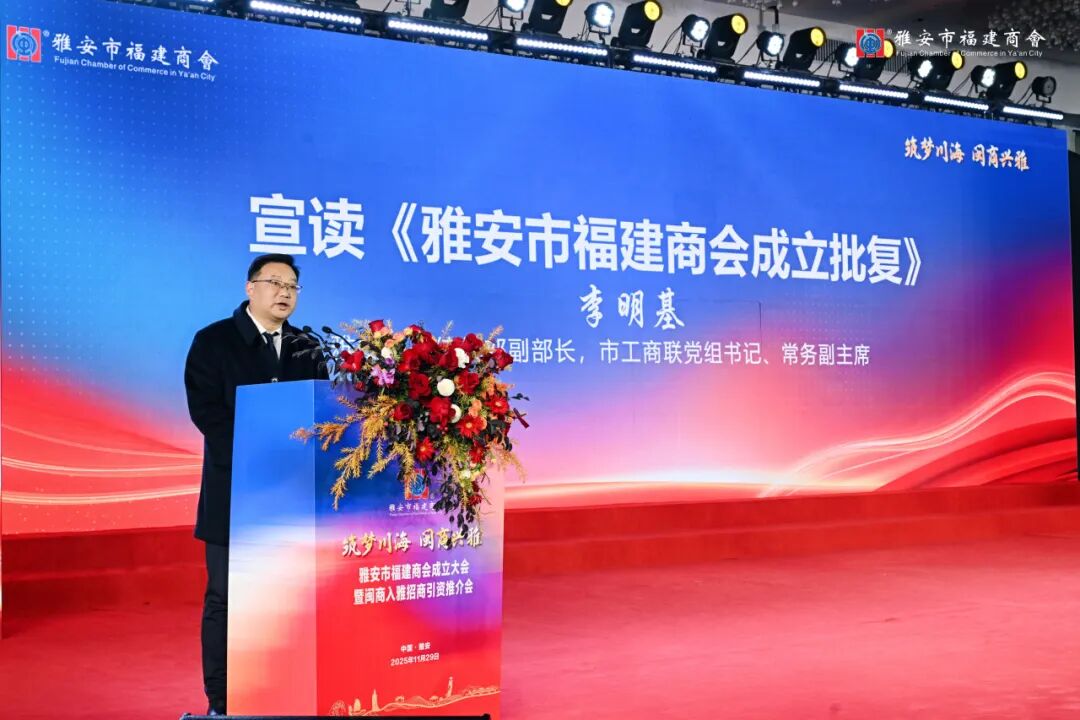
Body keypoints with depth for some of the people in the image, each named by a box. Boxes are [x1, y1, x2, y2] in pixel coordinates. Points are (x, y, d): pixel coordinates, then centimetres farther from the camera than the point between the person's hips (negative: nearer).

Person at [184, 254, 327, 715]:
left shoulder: (308, 348, 12)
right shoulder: (213, 341, 0)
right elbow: (206, 410, -10)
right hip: (235, 491, -4)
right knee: (226, 599, 2)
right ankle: (221, 703, 10)